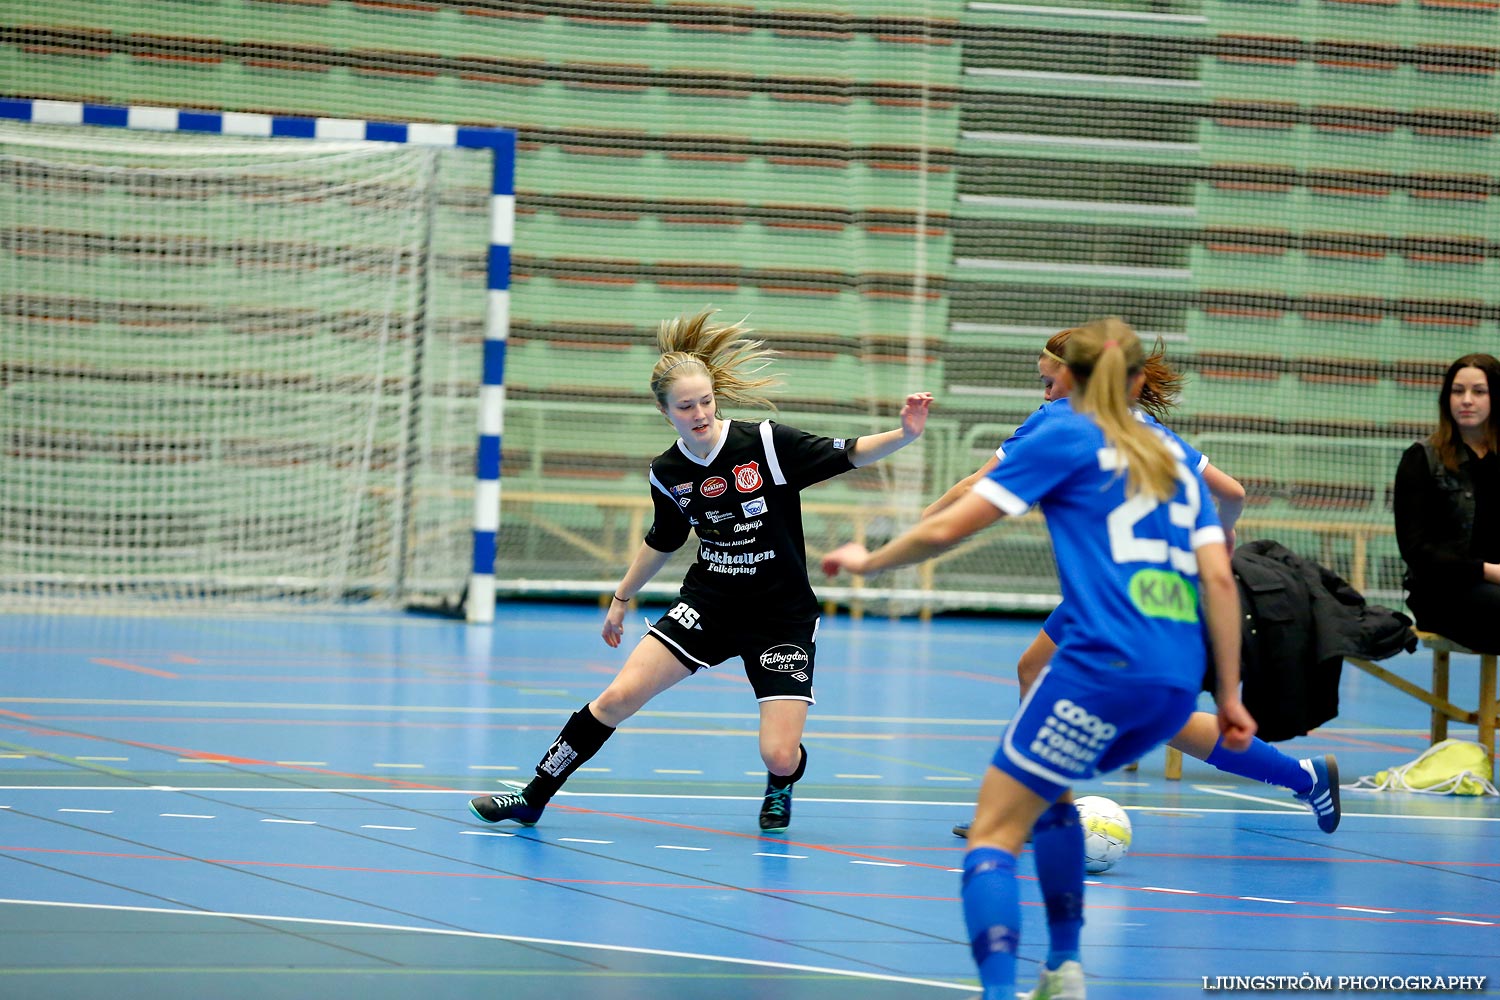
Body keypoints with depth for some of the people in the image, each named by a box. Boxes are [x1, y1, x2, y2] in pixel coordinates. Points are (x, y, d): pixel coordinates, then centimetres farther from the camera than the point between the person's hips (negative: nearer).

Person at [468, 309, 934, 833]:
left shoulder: (767, 443, -15)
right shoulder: (667, 472, -2)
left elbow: (848, 454, -13)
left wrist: (903, 435, -30)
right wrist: (622, 598, 25)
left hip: (782, 617, -3)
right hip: (708, 605, 3)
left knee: (780, 757, -14)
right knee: (619, 696, -12)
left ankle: (779, 789, 25)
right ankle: (533, 798, 4)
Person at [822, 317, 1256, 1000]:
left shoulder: (1064, 439, 6)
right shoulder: (1171, 455, 20)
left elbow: (946, 529, 3)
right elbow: (1218, 578, 12)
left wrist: (868, 561, 20)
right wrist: (1230, 695, 14)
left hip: (1104, 664, -7)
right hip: (1178, 685, 7)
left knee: (995, 831, -5)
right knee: (1047, 787, 30)